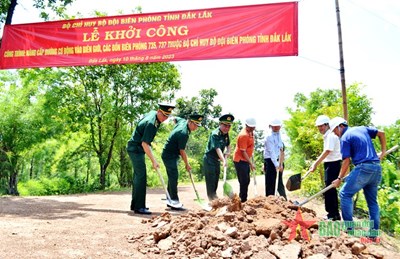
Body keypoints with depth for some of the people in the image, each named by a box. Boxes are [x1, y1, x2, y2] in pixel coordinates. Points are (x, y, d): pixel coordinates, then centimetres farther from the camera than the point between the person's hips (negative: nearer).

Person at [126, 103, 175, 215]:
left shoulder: (153, 113, 2)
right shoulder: (151, 123, -26)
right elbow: (145, 143, -30)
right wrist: (154, 161, -32)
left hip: (136, 149, 10)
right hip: (135, 149, -10)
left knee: (138, 176, 13)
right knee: (141, 176, -13)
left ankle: (135, 204, 21)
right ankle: (139, 207, -11)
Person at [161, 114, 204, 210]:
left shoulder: (182, 121, 2)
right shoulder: (184, 133, -26)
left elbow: (175, 118, 26)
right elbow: (182, 151, -21)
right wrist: (187, 164, -11)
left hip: (172, 155, 11)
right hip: (169, 156, -11)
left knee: (172, 178, 12)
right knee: (173, 178, -12)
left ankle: (170, 201, 19)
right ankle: (174, 202, -11)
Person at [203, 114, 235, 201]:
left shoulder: (226, 134, 3)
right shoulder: (215, 134, -23)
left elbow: (228, 145, 16)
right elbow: (217, 149, -33)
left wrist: (227, 153, -5)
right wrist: (224, 161, -44)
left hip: (217, 160, 8)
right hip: (209, 160, -8)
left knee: (216, 178, 16)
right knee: (210, 179, -7)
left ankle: (214, 195, 29)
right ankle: (211, 198, -1)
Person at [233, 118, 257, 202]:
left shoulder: (251, 132, 7)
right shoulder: (243, 135, -21)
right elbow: (243, 151, -21)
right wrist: (251, 163, -20)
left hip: (246, 160, 9)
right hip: (240, 160, -9)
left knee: (247, 181, 13)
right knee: (244, 181, -7)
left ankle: (243, 199, 22)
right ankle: (242, 200, 1)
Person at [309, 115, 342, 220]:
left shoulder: (331, 136, -15)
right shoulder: (327, 136, 16)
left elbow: (327, 152, -21)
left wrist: (315, 164, -21)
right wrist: (316, 163, 14)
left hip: (333, 164, -10)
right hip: (329, 164, 10)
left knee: (330, 189, -7)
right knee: (330, 189, 14)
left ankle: (333, 214, 0)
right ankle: (332, 213, 23)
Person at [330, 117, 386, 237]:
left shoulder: (345, 138, -4)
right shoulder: (363, 128, 17)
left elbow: (346, 161, -8)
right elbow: (381, 133, 21)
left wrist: (339, 179, -1)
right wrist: (383, 151, 26)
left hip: (363, 168, -8)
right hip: (377, 168, 8)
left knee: (345, 194, 0)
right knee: (372, 201, 14)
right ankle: (374, 231, 16)